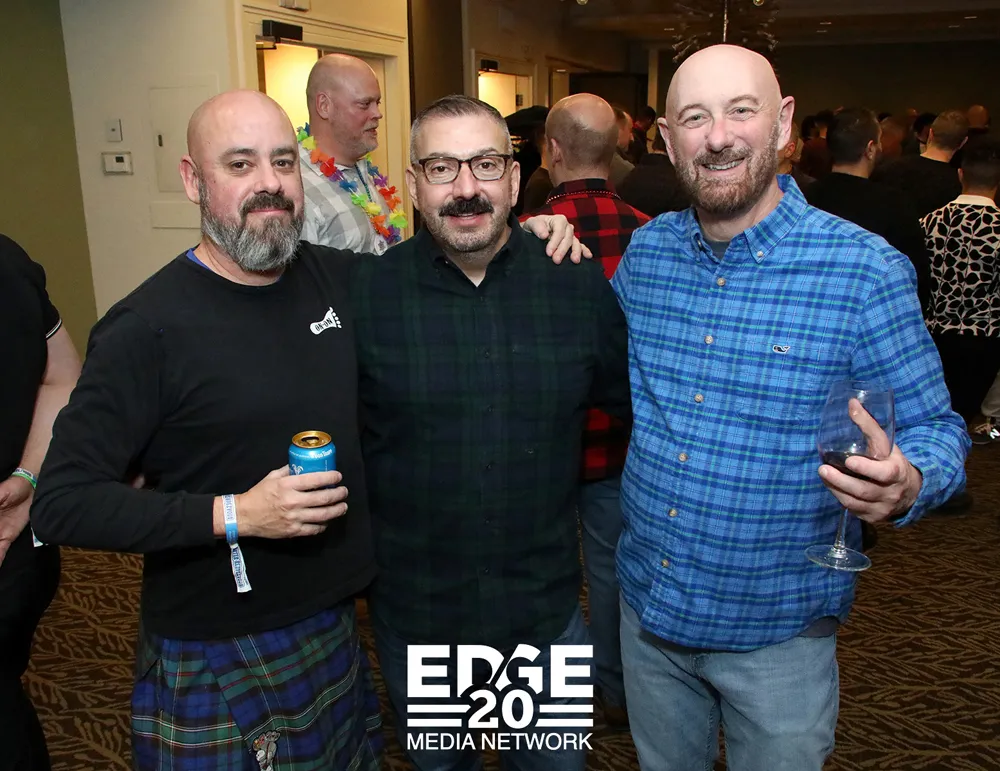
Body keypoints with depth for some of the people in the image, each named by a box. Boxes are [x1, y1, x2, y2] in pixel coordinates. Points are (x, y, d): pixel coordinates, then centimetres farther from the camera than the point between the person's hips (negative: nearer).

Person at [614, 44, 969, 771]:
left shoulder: (865, 269, -17)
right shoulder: (645, 250, -2)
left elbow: (936, 429, -9)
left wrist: (904, 486, -32)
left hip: (777, 632, -4)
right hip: (648, 603, 4)